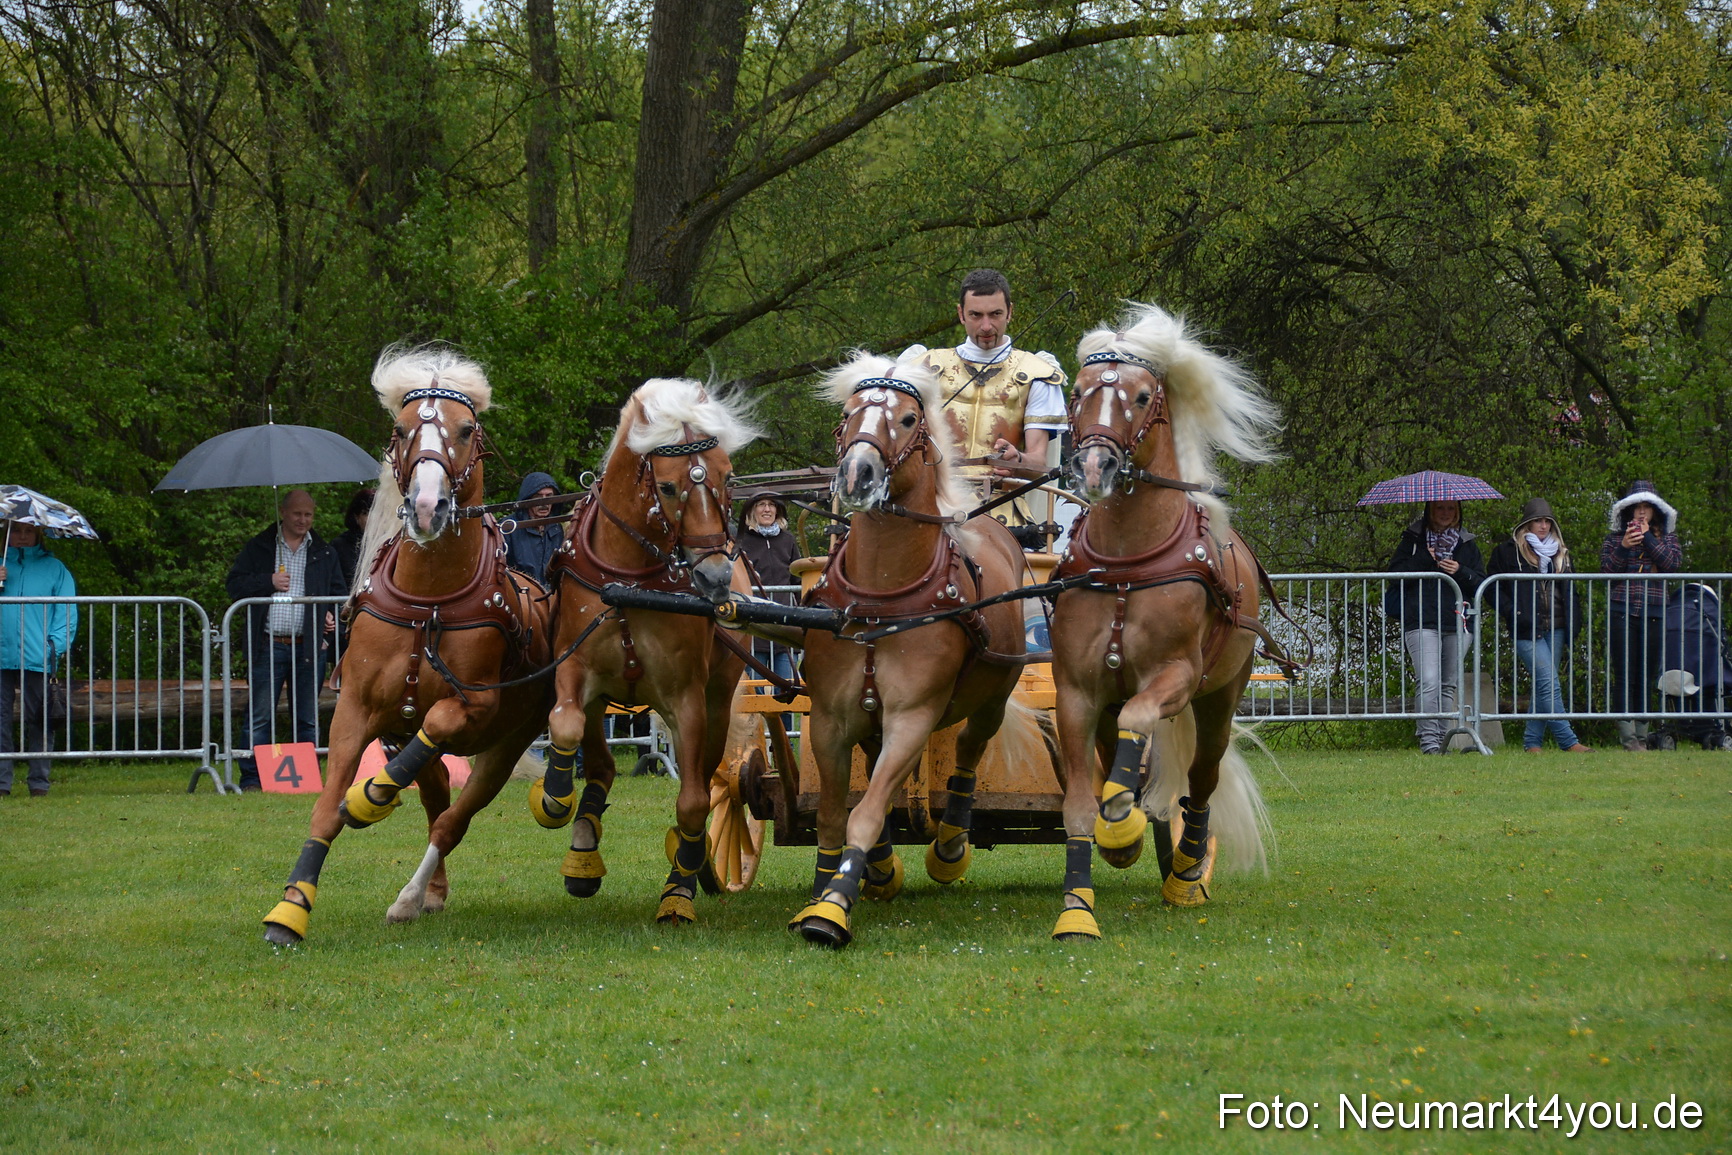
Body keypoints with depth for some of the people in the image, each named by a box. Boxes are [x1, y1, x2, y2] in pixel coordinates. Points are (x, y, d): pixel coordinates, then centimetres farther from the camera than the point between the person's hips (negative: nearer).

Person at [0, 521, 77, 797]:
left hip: (37, 659, -2)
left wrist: (56, 645, -7)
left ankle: (39, 782, 3)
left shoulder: (54, 568, 11)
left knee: (38, 721, -2)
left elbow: (67, 611, 7)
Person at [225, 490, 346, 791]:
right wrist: (268, 582, -10)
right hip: (268, 647, -2)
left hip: (309, 647, 2)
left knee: (308, 718, 6)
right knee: (260, 718, -3)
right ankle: (251, 778, -2)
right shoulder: (258, 549, 8)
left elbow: (339, 594, 21)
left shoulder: (324, 554, 14)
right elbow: (235, 585, 3)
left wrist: (333, 618, 3)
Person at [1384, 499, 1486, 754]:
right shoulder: (1414, 539, 9)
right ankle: (1428, 740, -20)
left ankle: (1441, 738, 11)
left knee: (1448, 685, 6)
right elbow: (1394, 572, -2)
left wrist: (1461, 572, -5)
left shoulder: (1467, 544, 17)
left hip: (1456, 625, 4)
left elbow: (1481, 583, 13)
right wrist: (1424, 559, -11)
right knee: (1429, 682, -17)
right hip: (1421, 623, -4)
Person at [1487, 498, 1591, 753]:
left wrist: (1573, 625, 9)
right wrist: (1512, 613, -10)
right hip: (1527, 631, -5)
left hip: (1555, 629, 5)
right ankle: (1568, 741, -17)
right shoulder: (1509, 551, 3)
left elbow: (1570, 593, 20)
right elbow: (1493, 588, 3)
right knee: (1549, 684, -14)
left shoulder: (1559, 553, 18)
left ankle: (1532, 742, 11)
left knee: (1543, 687, 4)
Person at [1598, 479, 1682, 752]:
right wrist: (1623, 547, -13)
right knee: (1625, 675, -7)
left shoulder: (1667, 537, 13)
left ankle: (1641, 734, 7)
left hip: (1654, 614, 1)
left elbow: (1674, 563, -5)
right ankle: (1627, 734, -8)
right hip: (1621, 613, -1)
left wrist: (1647, 538, -8)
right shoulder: (1615, 538, 11)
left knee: (1647, 676, 3)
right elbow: (1606, 569, 1)